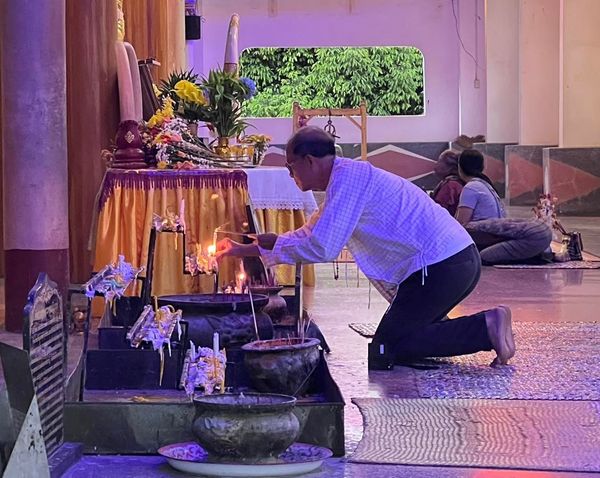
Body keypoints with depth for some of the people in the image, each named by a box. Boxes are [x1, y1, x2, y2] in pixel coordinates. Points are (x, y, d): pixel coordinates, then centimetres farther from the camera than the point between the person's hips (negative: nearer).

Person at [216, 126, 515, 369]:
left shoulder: (347, 175, -9)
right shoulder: (347, 179, 23)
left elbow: (321, 249, -15)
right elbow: (308, 235, 34)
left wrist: (269, 245, 2)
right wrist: (245, 250, 35)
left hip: (439, 268, -10)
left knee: (384, 353, -6)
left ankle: (484, 328, -12)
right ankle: (485, 326, 7)